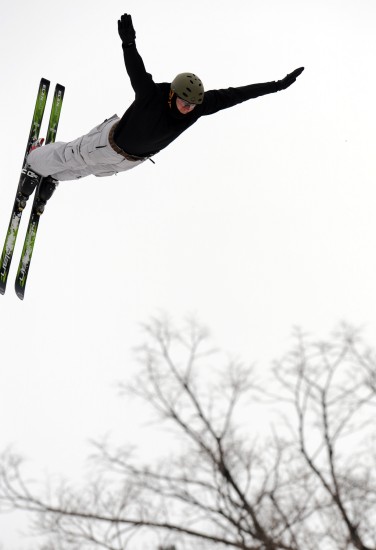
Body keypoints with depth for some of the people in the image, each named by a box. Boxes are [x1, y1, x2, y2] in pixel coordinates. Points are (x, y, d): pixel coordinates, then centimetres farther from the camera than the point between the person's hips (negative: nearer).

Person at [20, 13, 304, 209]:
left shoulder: (199, 105, -28)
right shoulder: (151, 94, -40)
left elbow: (233, 94, -26)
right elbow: (136, 70, -52)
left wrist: (276, 85, -27)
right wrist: (128, 43, -70)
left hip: (133, 159, 5)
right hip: (111, 143, -5)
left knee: (87, 169, 28)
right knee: (71, 156, 19)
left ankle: (52, 177, 56)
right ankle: (37, 165, 50)